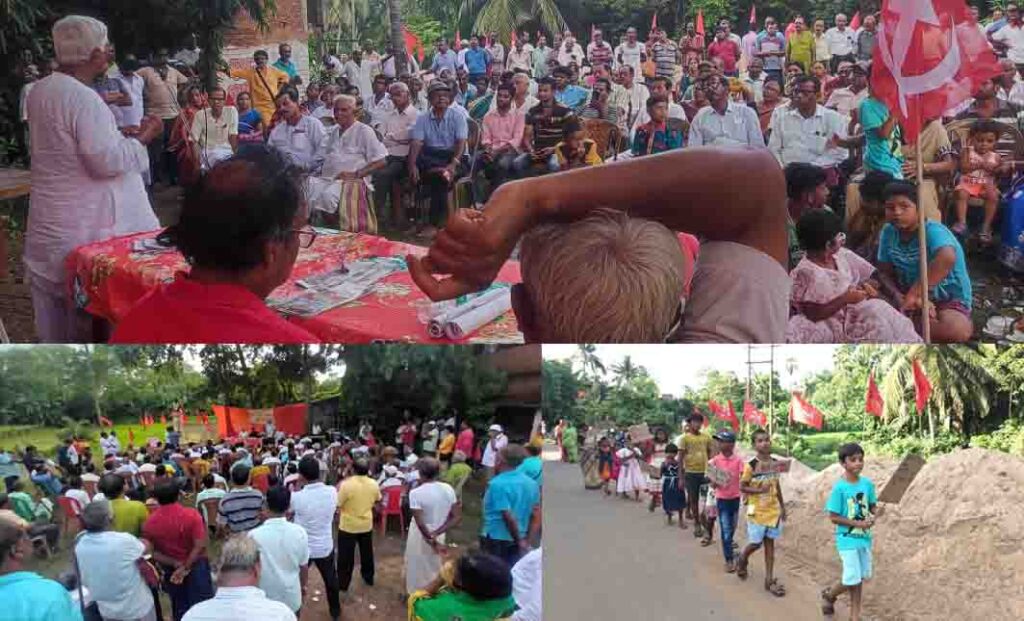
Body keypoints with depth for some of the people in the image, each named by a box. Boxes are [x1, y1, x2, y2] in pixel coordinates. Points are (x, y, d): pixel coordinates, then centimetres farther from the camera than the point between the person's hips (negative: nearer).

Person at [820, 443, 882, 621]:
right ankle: (829, 594, 27)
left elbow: (872, 505, 10)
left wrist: (877, 512, -14)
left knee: (862, 577, 11)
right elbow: (833, 517, -15)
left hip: (864, 537, 5)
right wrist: (858, 524, -20)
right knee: (852, 579, -3)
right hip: (847, 539, -5)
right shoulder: (839, 488, -17)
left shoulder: (867, 483, -2)